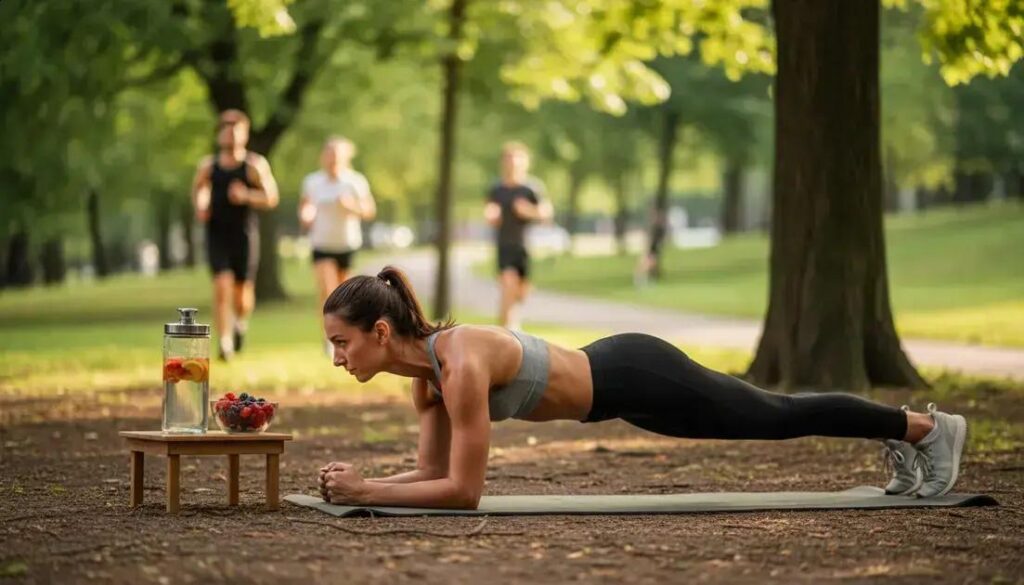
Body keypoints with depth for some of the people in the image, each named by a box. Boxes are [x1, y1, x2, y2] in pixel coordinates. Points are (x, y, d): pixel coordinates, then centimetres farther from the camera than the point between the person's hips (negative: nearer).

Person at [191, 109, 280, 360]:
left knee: (242, 294, 5)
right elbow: (198, 189, 21)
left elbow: (272, 198, -4)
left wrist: (247, 196, -20)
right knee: (222, 287, -16)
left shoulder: (255, 165, -2)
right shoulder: (208, 165, 4)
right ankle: (225, 342, -13)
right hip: (217, 234, 1)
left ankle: (241, 321, 40)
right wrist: (199, 207, 1)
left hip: (245, 235, -1)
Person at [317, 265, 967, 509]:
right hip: (613, 378, 7)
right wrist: (362, 479, -10)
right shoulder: (426, 367, -4)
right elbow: (433, 470, 4)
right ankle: (902, 438, 42)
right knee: (772, 417, 23)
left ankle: (927, 427, 26)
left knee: (779, 418, 9)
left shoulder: (461, 363, -30)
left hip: (637, 378, -7)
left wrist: (365, 493, -29)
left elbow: (463, 489, -31)